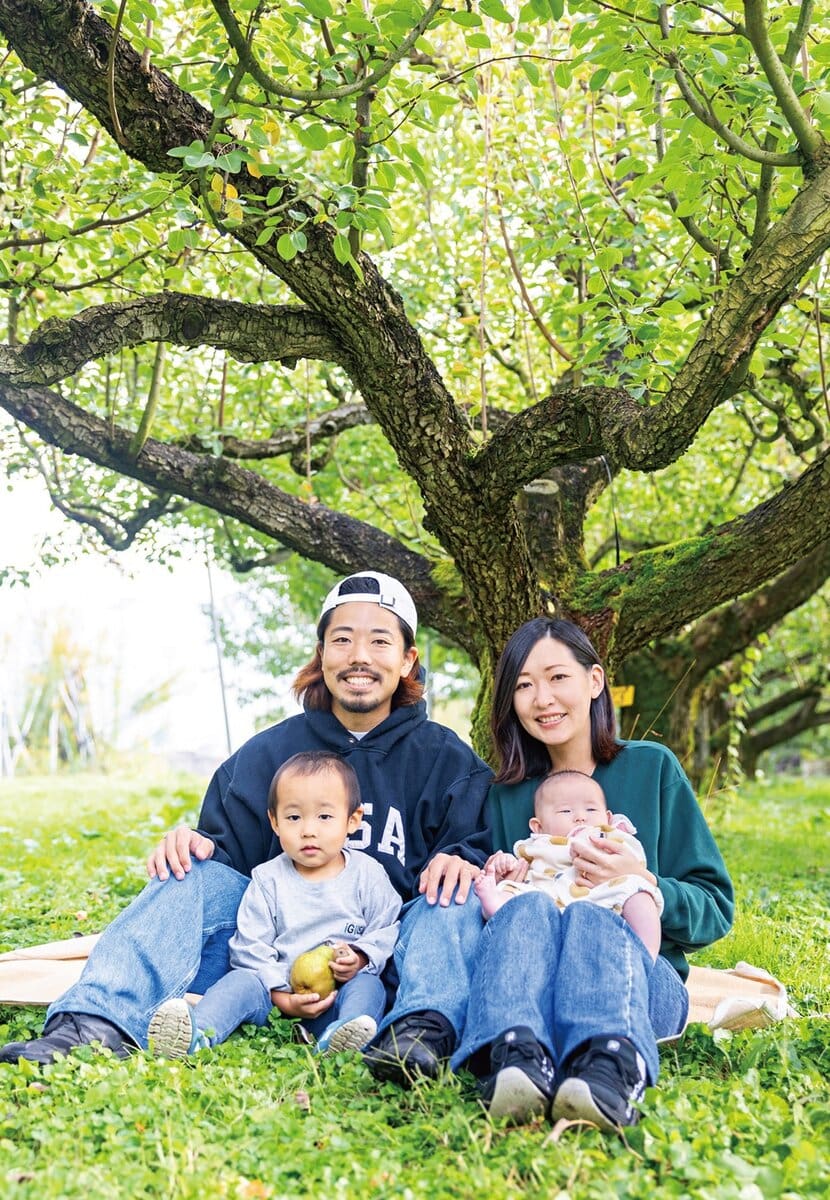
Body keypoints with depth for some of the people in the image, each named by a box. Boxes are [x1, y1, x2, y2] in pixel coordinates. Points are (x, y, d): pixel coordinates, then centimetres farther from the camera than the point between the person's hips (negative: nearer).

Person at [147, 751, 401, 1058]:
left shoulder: (367, 874, 3)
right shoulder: (268, 879, 4)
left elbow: (388, 929, 5)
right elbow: (250, 946, 0)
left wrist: (361, 958, -17)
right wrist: (281, 996, -14)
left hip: (341, 991, -1)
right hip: (279, 991, 1)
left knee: (368, 985, -29)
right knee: (240, 982, -24)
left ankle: (339, 1038, -57)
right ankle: (197, 1032, -49)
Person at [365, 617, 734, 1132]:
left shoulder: (651, 767, 8)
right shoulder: (507, 797, 17)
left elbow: (715, 909, 6)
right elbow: (500, 905, 13)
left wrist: (644, 883, -14)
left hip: (640, 977, -2)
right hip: (525, 985, 2)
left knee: (591, 915, -34)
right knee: (530, 906, -29)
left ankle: (610, 1062, -60)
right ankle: (516, 1054, -53)